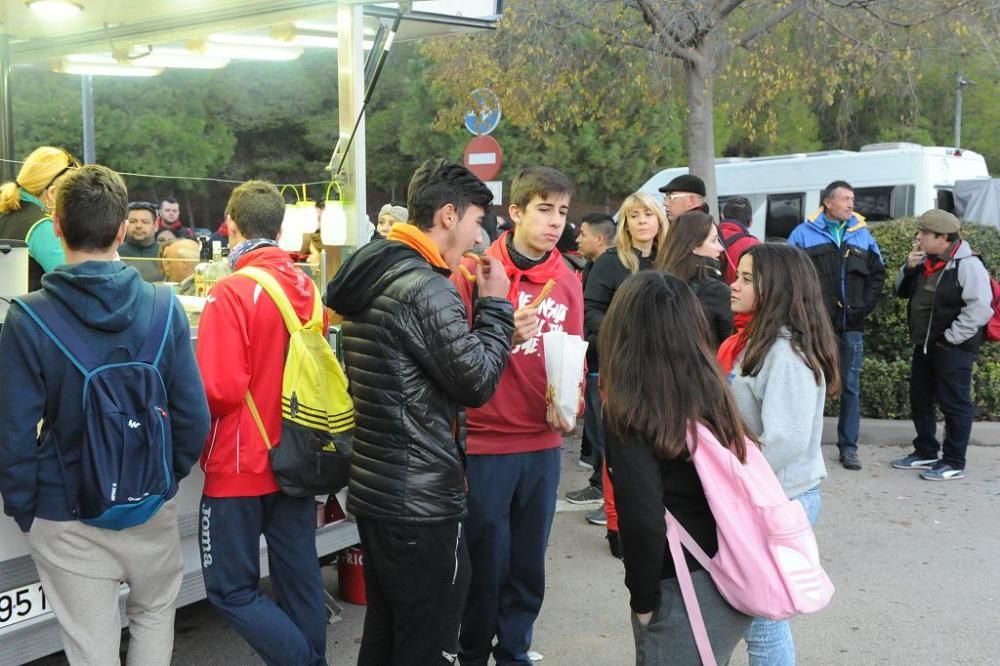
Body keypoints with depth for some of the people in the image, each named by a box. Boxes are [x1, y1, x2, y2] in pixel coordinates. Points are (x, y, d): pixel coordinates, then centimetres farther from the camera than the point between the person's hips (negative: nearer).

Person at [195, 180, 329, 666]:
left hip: (241, 465, -7)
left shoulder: (231, 291, -18)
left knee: (232, 589, 5)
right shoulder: (306, 288, 3)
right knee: (299, 579, 15)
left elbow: (219, 391, -22)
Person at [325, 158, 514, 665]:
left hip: (376, 489, 10)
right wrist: (495, 305, -4)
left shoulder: (370, 274, 11)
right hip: (421, 501, -10)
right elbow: (477, 382, -16)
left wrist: (479, 305, 10)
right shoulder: (426, 288, -19)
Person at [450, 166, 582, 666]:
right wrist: (503, 334, -24)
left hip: (543, 444, 4)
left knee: (529, 565, 14)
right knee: (486, 563, 6)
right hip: (485, 443, -4)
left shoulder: (568, 281, 6)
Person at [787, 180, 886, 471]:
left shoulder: (863, 235, 11)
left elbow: (877, 274, 15)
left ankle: (848, 446, 15)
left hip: (851, 326, 3)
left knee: (850, 387, 7)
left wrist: (865, 306, 3)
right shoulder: (804, 234, 0)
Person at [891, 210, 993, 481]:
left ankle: (954, 463, 9)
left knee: (954, 404, -1)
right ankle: (926, 453, 30)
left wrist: (950, 338, -20)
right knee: (920, 399, 16)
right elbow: (902, 291, 18)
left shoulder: (967, 265, -17)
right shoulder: (926, 262, 8)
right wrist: (909, 268, 0)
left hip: (953, 348, -9)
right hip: (924, 345, 9)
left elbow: (979, 309, -22)